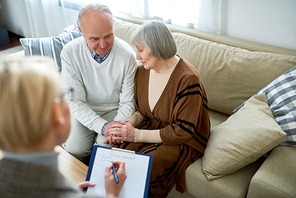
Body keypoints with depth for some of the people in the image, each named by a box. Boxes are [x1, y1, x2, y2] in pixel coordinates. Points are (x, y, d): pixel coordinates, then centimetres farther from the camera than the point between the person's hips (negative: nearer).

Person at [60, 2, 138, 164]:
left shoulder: (127, 55, -21)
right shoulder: (70, 53, -18)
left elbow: (127, 103, -12)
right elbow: (75, 102, -16)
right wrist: (102, 126, -29)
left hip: (115, 110, -1)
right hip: (83, 110, 1)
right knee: (74, 149, -20)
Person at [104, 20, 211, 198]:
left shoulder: (188, 79, -25)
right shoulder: (143, 70, -2)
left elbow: (183, 131, -23)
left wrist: (137, 135, -22)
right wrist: (128, 125, -12)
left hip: (183, 141, -6)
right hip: (151, 127, 6)